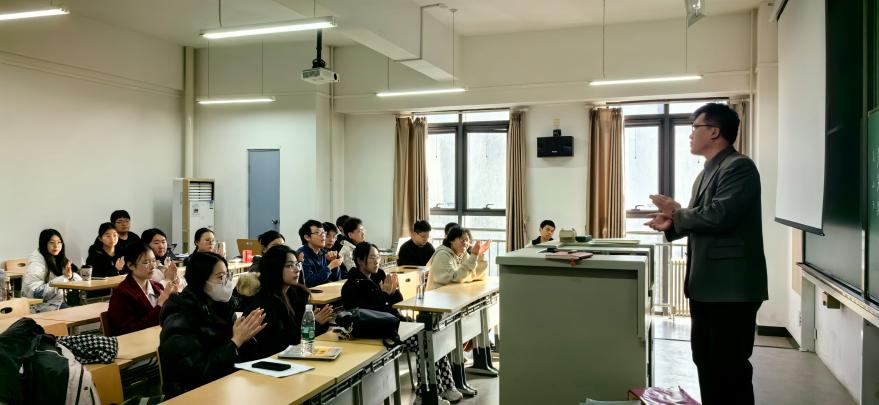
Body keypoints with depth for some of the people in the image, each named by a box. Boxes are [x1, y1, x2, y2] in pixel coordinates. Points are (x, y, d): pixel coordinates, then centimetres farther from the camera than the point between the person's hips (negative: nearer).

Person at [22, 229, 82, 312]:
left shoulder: (60, 259, 7)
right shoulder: (36, 261, -12)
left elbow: (80, 280, 5)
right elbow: (34, 292, -21)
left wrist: (70, 276, -18)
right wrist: (64, 277, -23)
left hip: (60, 301, 6)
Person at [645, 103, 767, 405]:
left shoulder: (739, 167, -13)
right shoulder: (706, 173, 18)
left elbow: (719, 217, -25)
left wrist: (677, 211, -10)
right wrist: (672, 224, 2)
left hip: (731, 288, -10)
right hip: (707, 286, 10)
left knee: (730, 368, -1)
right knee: (706, 363, 17)